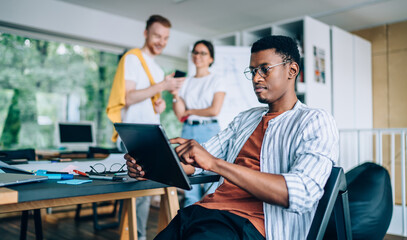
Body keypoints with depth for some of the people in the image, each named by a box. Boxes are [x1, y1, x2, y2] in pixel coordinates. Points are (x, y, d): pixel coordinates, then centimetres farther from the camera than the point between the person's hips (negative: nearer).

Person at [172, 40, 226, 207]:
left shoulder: (216, 81, 4)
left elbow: (214, 110, -7)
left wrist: (190, 111, 0)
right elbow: (179, 114, 8)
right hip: (188, 131, 4)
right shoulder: (186, 83, 15)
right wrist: (175, 95, -8)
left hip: (209, 131, -4)